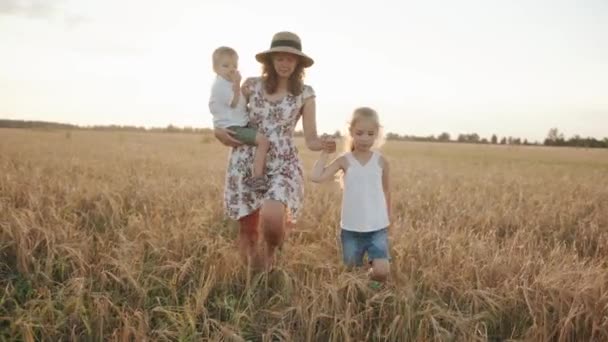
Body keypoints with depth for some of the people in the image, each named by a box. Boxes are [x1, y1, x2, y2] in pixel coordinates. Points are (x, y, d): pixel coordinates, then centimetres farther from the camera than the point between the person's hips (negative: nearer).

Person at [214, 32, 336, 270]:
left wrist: (323, 144, -26)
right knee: (247, 230, 3)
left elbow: (310, 139, -4)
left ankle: (270, 250, 12)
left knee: (271, 219, -25)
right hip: (246, 163, 2)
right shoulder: (251, 85, 4)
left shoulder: (305, 94, 1)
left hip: (283, 165, -2)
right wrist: (219, 130, -3)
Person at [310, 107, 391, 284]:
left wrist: (387, 220, 19)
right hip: (351, 229, 0)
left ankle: (374, 290, 18)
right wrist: (325, 152, -11)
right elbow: (316, 177, -19)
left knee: (381, 271, -13)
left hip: (377, 228, 0)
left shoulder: (381, 161, -1)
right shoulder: (345, 160, -5)